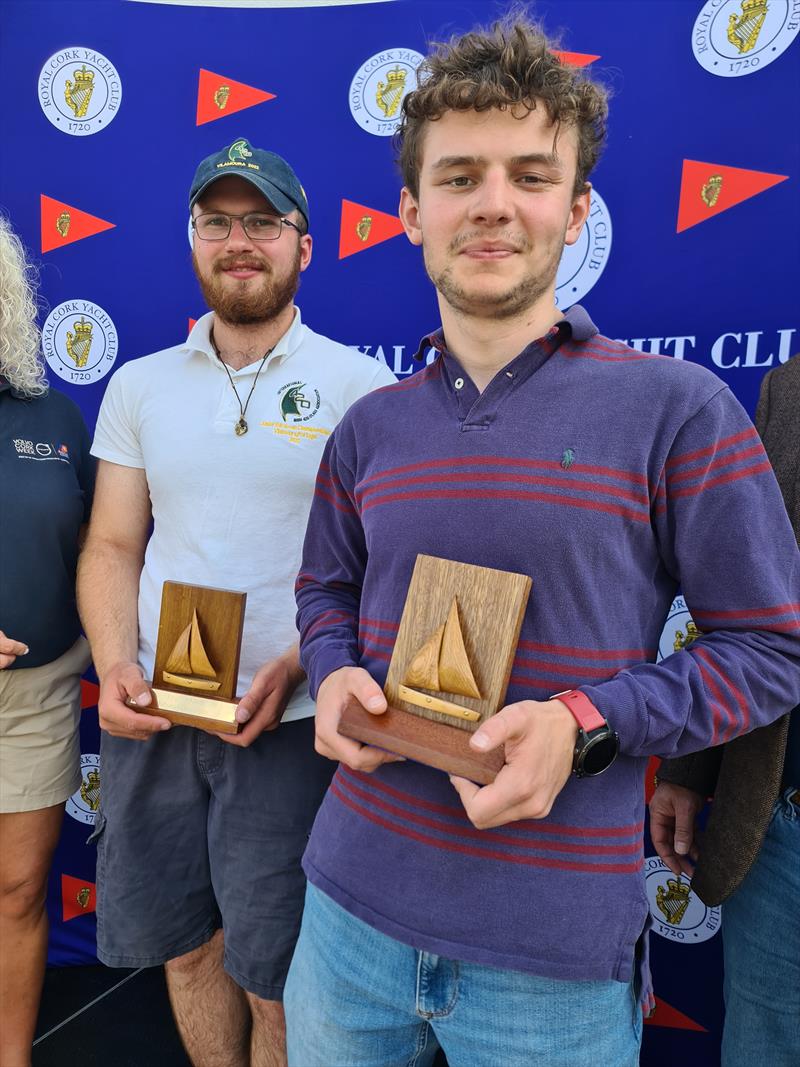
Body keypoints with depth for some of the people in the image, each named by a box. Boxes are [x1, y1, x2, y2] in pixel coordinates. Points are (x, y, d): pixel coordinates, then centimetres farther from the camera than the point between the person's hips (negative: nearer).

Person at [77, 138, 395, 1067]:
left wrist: (299, 666, -17)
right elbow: (113, 546, 8)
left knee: (277, 974, 10)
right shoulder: (138, 386, 8)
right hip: (153, 715, 4)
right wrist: (114, 667, -8)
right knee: (182, 944, 20)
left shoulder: (362, 387, -3)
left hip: (294, 721, -3)